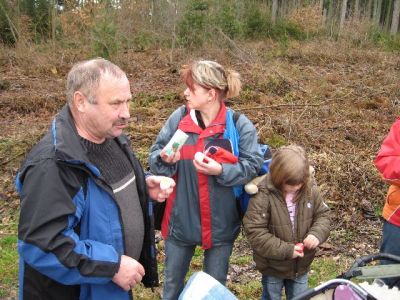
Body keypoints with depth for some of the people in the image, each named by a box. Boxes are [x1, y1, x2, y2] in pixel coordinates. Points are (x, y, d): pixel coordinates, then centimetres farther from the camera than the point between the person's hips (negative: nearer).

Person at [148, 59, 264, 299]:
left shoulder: (240, 125, -13)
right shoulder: (178, 118, -6)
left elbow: (252, 166, -14)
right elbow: (154, 157, 0)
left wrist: (221, 170, -29)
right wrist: (164, 159, -23)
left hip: (220, 222, -2)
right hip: (180, 219, 2)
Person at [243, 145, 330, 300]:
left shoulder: (310, 189, -11)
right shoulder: (263, 196, -26)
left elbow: (323, 215, 1)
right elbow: (255, 233, -25)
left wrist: (317, 234, -21)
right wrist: (286, 250, -26)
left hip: (301, 266, 4)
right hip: (273, 267, -4)